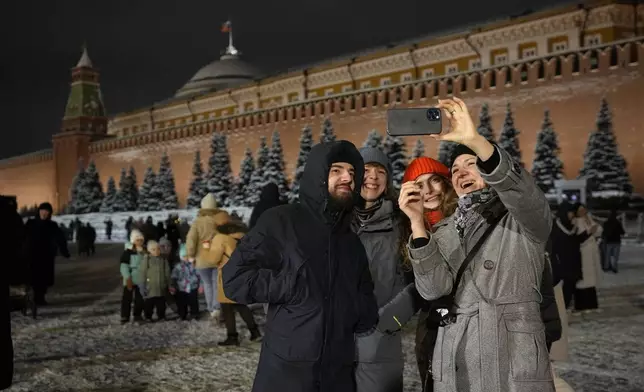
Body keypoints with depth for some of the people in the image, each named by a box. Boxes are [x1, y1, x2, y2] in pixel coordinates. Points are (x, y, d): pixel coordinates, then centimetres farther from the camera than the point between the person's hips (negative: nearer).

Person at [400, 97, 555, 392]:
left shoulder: (524, 220, 2)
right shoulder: (444, 231, 12)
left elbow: (524, 193, -23)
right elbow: (433, 289, -5)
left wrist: (475, 140, -36)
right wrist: (417, 221, -15)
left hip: (515, 365, -3)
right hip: (453, 366, 4)